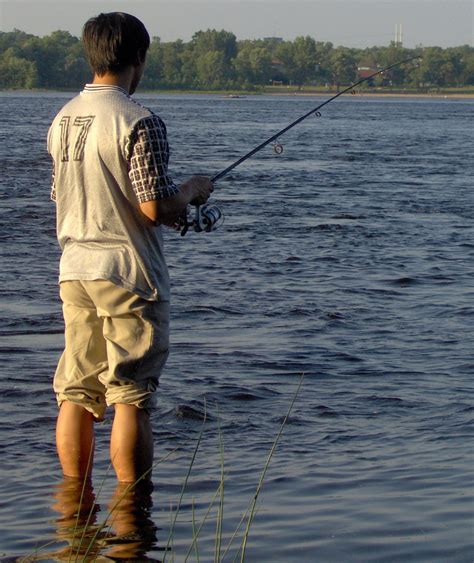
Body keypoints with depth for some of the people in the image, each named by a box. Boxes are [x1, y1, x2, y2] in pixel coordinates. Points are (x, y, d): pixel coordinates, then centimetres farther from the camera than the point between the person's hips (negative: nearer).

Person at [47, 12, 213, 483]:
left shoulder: (63, 119, 8)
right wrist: (192, 189, 3)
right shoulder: (140, 122, -15)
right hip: (127, 271, -7)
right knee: (130, 396, -2)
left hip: (74, 267, 7)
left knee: (75, 394, 11)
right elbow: (156, 208, -18)